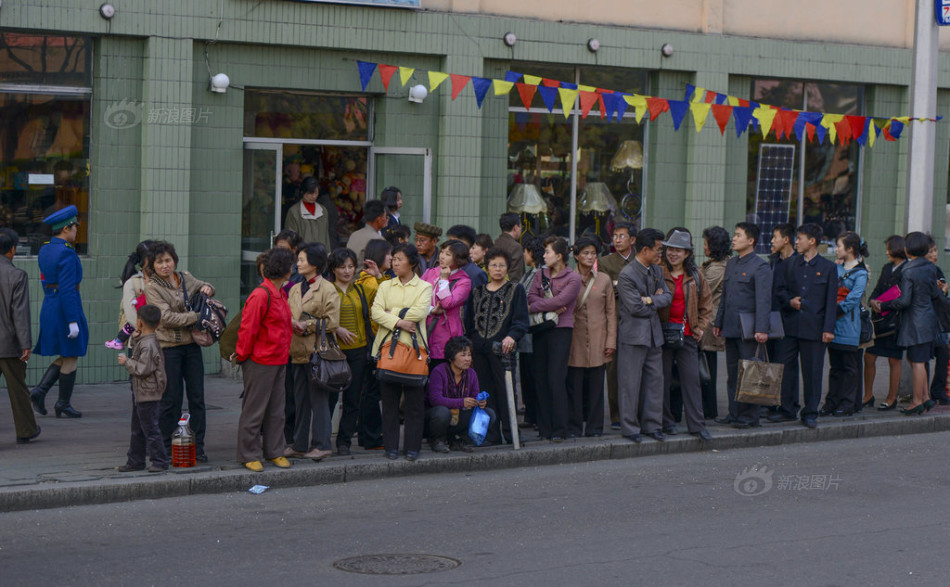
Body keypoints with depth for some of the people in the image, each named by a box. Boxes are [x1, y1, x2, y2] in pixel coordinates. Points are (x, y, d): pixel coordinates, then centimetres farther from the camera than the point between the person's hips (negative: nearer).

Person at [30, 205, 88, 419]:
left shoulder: (44, 250, 10)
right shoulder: (66, 253, -18)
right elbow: (67, 289, -22)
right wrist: (73, 321, -21)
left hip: (49, 306, 9)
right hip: (67, 309, -9)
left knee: (65, 357, 17)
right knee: (71, 357, 4)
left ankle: (40, 390, 2)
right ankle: (63, 404, 10)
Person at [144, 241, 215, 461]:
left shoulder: (185, 278, 10)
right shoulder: (152, 288, -6)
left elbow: (202, 287, 30)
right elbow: (167, 317, -16)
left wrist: (207, 288, 6)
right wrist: (196, 316, -19)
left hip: (191, 346, 5)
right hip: (168, 348, -5)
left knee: (197, 397, 5)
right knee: (171, 399, -1)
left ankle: (197, 447, 12)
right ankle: (168, 448, 11)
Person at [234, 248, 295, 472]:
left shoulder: (279, 294, 11)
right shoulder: (261, 295, -18)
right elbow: (248, 329, -15)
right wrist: (243, 355, -9)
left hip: (278, 361, 9)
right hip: (260, 361, -9)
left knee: (276, 409, 13)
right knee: (254, 410, 1)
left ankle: (274, 451, 23)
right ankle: (249, 455, 9)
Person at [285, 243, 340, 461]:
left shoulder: (327, 289, -6)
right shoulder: (295, 290, 16)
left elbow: (332, 323, -11)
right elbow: (287, 316, 19)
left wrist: (307, 326, -12)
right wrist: (292, 324, -1)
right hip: (298, 352, 7)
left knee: (319, 399, -4)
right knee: (300, 400, 10)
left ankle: (321, 445, 2)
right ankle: (300, 445, 15)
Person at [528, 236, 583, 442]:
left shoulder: (573, 278, -4)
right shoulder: (541, 274, 13)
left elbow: (560, 301, -15)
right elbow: (531, 296, 1)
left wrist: (533, 307, -8)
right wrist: (551, 307, -14)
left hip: (561, 330, -5)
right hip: (540, 330, 5)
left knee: (556, 379, -10)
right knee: (541, 379, 3)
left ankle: (559, 430, -5)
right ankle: (544, 427, 9)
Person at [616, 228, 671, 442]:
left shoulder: (657, 271, 11)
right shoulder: (627, 275, -14)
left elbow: (667, 297, 6)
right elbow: (636, 307, -17)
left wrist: (651, 300, -11)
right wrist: (656, 300, -2)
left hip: (654, 333, 7)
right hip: (633, 334, -7)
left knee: (655, 380, 9)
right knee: (631, 383, -2)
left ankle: (652, 425, 17)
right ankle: (630, 427, 6)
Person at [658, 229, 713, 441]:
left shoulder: (695, 276, 9)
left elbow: (706, 303, 16)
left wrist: (700, 327, 6)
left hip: (688, 335, 3)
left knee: (691, 380, 2)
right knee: (663, 380, 2)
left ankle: (697, 425, 5)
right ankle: (666, 423, 12)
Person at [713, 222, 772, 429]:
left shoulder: (760, 266, -9)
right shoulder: (731, 264, 16)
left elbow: (764, 300, -15)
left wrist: (761, 329, -23)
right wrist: (718, 322, 19)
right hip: (730, 327, 8)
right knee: (732, 373, 10)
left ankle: (749, 415, 3)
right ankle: (734, 413, 17)